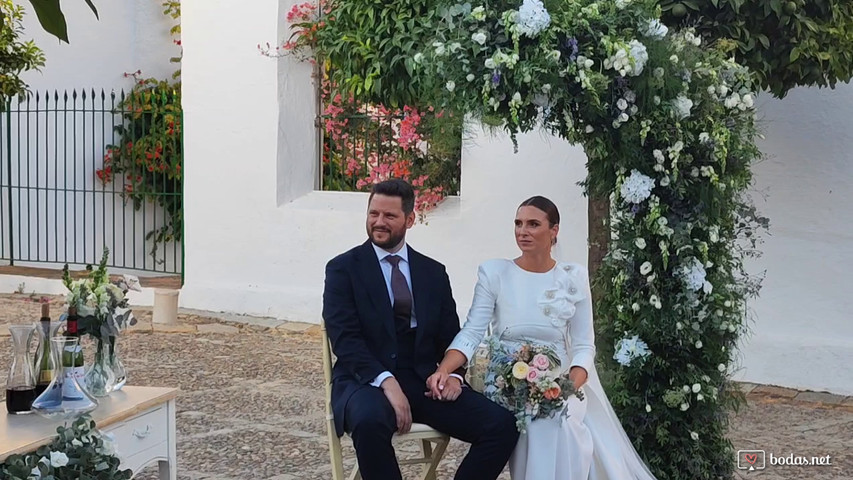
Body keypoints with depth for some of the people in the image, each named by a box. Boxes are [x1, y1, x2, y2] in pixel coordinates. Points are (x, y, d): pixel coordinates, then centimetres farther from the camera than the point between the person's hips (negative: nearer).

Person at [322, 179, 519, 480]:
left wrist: (453, 374, -8)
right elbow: (345, 339, -8)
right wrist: (386, 381, -24)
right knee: (369, 421, -40)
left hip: (425, 382, 4)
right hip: (368, 380, -4)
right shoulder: (343, 269, 3)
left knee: (503, 425, -19)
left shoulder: (433, 272, 15)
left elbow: (450, 335, 14)